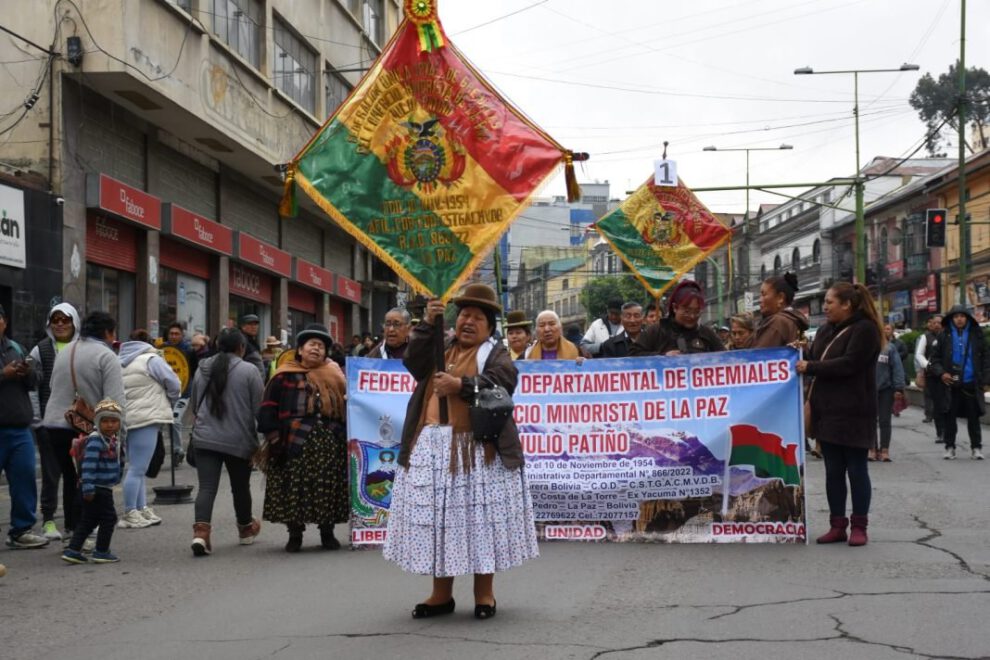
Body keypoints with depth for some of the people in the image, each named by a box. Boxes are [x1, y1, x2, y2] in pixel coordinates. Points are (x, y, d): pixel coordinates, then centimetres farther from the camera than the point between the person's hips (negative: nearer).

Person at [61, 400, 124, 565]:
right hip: (97, 488, -10)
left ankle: (72, 550, 16)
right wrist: (88, 487, -28)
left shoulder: (112, 439, 12)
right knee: (108, 518, -1)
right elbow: (88, 465, -24)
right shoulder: (95, 440, -18)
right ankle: (101, 552, 8)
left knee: (88, 520, 13)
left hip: (103, 488, 10)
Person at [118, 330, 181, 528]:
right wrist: (168, 404, 14)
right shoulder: (151, 359, -4)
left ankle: (142, 509, 19)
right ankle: (129, 514, -4)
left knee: (137, 467, 15)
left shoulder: (120, 362, 16)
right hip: (145, 418, -8)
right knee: (137, 469, -5)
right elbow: (174, 384, -5)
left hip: (126, 419, 8)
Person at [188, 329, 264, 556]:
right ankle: (246, 529, 34)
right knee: (240, 486, 15)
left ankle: (200, 531, -21)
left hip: (205, 438, 2)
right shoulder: (248, 371, -9)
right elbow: (259, 407, -6)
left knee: (206, 486, -3)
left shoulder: (202, 369, 5)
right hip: (239, 440, -2)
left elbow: (194, 404, 17)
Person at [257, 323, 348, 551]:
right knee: (295, 490, -1)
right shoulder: (285, 377, 2)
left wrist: (344, 436, 6)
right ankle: (295, 534, 13)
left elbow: (346, 407, 16)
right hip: (295, 446, -3)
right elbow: (268, 409, -1)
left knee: (328, 490, 4)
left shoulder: (335, 375, 14)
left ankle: (327, 532, 19)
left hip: (329, 447, 3)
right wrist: (274, 437, -8)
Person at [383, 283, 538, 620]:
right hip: (432, 447, 4)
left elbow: (503, 382, -12)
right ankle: (441, 594, 17)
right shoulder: (440, 347, 19)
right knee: (436, 520, 6)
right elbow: (414, 364, 1)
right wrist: (428, 324, -8)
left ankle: (484, 593, 10)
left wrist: (459, 385, -20)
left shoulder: (495, 352, 7)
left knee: (480, 520, -2)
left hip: (477, 449, -4)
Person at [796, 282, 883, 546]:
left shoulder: (865, 329, -10)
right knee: (833, 470, 8)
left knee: (856, 469, 1)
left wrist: (810, 367, -16)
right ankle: (837, 525, 13)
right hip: (828, 411, 7)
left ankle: (859, 526, 7)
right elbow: (814, 360, 15)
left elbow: (849, 364, -20)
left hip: (853, 413, -7)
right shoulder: (825, 330, 15)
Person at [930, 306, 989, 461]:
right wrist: (941, 373, -11)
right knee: (949, 417, 5)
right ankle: (950, 447, 16)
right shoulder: (945, 336, 1)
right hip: (951, 384, 0)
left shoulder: (976, 335, 2)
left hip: (971, 384, 0)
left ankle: (976, 447, 16)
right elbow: (935, 358, 6)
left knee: (973, 417, 7)